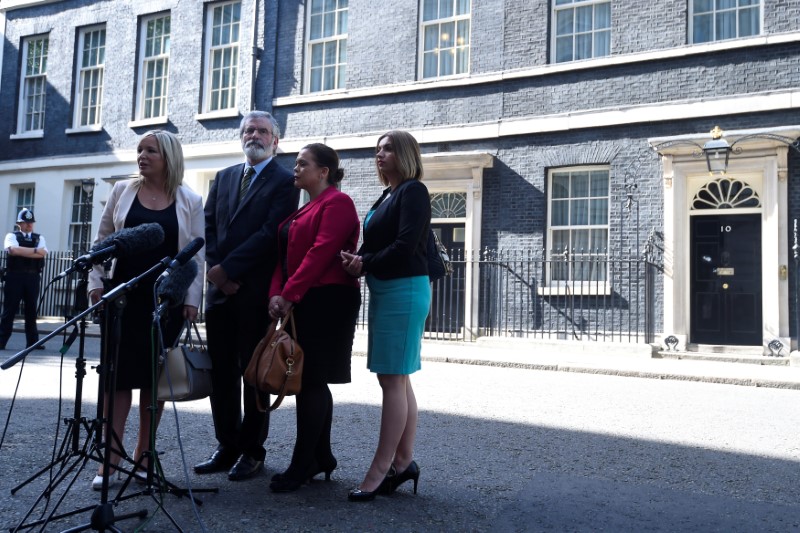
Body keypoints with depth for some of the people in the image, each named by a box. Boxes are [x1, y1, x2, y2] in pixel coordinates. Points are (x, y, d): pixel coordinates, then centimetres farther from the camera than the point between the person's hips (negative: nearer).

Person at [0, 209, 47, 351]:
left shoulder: (39, 238, 13)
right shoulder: (12, 236, 5)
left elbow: (43, 253, -5)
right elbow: (13, 250, -16)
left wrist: (22, 251, -10)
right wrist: (34, 250, -9)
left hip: (33, 277, 3)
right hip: (15, 276, -3)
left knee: (31, 310, 7)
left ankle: (33, 341, 12)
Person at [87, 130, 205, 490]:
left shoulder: (190, 201, 2)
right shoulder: (122, 191, 6)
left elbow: (196, 255, 0)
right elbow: (101, 240, 9)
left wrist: (192, 299, -7)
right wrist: (96, 283, 0)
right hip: (124, 295, 1)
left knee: (155, 376, 5)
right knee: (119, 373, -1)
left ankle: (143, 455, 16)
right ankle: (111, 458, 4)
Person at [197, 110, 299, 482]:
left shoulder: (284, 182, -1)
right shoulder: (224, 177, 18)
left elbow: (270, 233, -12)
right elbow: (209, 225, 10)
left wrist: (227, 268, -14)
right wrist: (215, 270, -5)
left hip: (257, 291, -5)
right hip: (221, 287, 6)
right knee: (221, 371, 8)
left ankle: (252, 450, 14)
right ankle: (227, 447, 19)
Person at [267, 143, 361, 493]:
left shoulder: (337, 203, -7)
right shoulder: (303, 210, 22)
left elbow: (321, 253, -18)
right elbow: (285, 255, 14)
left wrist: (289, 295, -18)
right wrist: (277, 294, -1)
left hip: (326, 303, -9)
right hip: (298, 303, 9)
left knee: (311, 381, -6)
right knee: (311, 381, 11)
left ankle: (302, 465, 1)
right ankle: (321, 458, 20)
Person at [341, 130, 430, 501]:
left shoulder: (413, 191, -7)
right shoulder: (387, 196, 19)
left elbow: (406, 245, -18)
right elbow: (376, 244, 15)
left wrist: (365, 265, -8)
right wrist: (356, 259, -5)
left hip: (404, 291, -9)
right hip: (385, 291, 9)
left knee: (392, 379, -7)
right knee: (397, 379, 10)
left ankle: (381, 469, -2)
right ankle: (403, 461, 17)